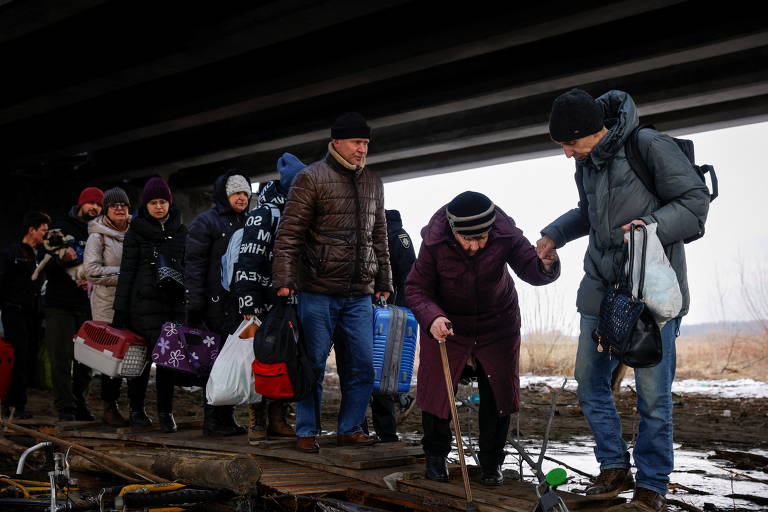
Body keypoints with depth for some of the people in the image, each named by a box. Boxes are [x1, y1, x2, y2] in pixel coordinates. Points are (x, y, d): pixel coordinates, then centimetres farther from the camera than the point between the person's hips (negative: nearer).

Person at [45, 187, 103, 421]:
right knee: (62, 358, -6)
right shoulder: (62, 227, 5)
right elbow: (46, 266, 0)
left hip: (88, 304, 3)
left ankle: (78, 402, 17)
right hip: (60, 304, -3)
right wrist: (61, 259, -21)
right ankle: (66, 409, -2)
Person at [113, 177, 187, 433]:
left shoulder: (181, 231, 12)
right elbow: (127, 272, 3)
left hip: (174, 302, 3)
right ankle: (136, 409, 14)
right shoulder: (136, 231, 4)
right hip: (144, 303, -2)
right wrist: (120, 310, -1)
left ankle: (165, 412, 8)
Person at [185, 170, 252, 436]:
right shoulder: (205, 222, -1)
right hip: (217, 303, -7)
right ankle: (214, 421, 2)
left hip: (243, 305, 7)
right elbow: (194, 265, -9)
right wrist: (195, 305, -16)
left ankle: (226, 418, 18)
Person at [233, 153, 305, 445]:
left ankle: (277, 420, 21)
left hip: (291, 307, 7)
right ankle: (257, 422, 12)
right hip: (267, 307, -7)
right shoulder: (265, 213, -9)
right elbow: (248, 262, -16)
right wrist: (249, 307, -21)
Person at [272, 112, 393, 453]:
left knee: (363, 366, 5)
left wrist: (384, 282, 16)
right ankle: (307, 431, 16)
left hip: (360, 294, 5)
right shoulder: (311, 178, -4)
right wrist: (284, 280, -15)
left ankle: (349, 429, 20)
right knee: (314, 364, 3)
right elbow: (289, 233, -8)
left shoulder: (373, 183, 14)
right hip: (319, 291, -5)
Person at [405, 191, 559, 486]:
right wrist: (431, 317, -37)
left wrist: (546, 266, -45)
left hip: (497, 324, 1)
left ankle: (491, 461, 25)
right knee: (436, 389, 1)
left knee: (499, 392, 5)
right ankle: (436, 455, 26)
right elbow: (416, 288, -18)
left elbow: (530, 271, -20)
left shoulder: (506, 235, -23)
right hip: (446, 323, -1)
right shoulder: (434, 242, -25)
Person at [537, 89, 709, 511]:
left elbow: (695, 201, -11)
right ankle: (615, 469, 24)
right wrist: (555, 234, 11)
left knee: (652, 394, -1)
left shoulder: (649, 146, -13)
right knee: (589, 381, 9)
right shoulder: (586, 162, 10)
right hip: (601, 287, 7)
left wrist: (653, 224, -27)